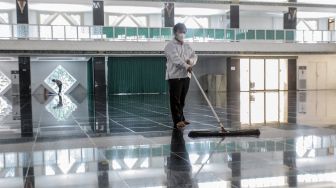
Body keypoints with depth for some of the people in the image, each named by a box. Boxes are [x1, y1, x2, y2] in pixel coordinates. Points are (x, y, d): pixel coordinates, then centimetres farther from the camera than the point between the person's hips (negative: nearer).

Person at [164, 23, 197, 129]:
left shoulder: (187, 46, 19)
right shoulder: (170, 45, -6)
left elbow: (194, 55, 17)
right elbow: (176, 59, -20)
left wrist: (191, 60, -7)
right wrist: (186, 66, -32)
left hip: (186, 76, 7)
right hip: (174, 76, -7)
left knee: (182, 100, 13)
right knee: (175, 99, -6)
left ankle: (181, 119, 23)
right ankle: (177, 121, -8)